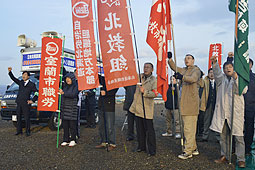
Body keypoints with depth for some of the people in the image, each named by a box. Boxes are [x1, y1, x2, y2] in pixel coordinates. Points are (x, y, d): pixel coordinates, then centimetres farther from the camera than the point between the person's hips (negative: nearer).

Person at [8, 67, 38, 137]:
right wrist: (10, 72, -2)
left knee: (27, 118, -2)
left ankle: (27, 132, 6)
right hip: (19, 103, 5)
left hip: (26, 103, -5)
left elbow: (37, 93, 1)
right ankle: (19, 131, 18)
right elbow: (13, 78, 12)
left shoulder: (31, 84, 0)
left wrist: (32, 101, -5)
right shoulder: (20, 82, 14)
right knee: (18, 117, 9)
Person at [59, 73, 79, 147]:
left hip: (72, 108, -6)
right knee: (65, 125, 6)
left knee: (72, 125, -2)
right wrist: (60, 107, 15)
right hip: (64, 107, 6)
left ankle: (73, 140, 6)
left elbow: (73, 94, -18)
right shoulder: (65, 86, 16)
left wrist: (64, 93, -26)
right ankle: (66, 140, 13)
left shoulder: (76, 86, -3)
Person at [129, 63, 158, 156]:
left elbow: (155, 93, -12)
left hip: (147, 108, -5)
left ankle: (151, 150, 5)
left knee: (149, 129, -3)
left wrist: (145, 92, -25)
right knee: (139, 128, 14)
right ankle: (141, 146, 28)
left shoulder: (154, 80, -4)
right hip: (138, 106, 6)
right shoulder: (139, 77, 11)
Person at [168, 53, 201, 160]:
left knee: (189, 128, -9)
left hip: (192, 102, -8)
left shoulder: (196, 70, -4)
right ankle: (194, 148, 24)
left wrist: (182, 77, -40)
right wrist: (170, 59, 4)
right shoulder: (184, 70, 20)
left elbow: (193, 78, -23)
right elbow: (174, 67, 21)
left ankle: (188, 151, -4)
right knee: (187, 127, 13)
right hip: (184, 102, 9)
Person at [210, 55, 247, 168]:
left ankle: (241, 159, 2)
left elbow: (242, 90, -9)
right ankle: (224, 156, 21)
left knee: (238, 136, -5)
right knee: (223, 135, 10)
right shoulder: (222, 78, 14)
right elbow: (217, 73, -7)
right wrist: (214, 63, -23)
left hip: (236, 111, -3)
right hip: (222, 111, 3)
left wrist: (236, 79, -21)